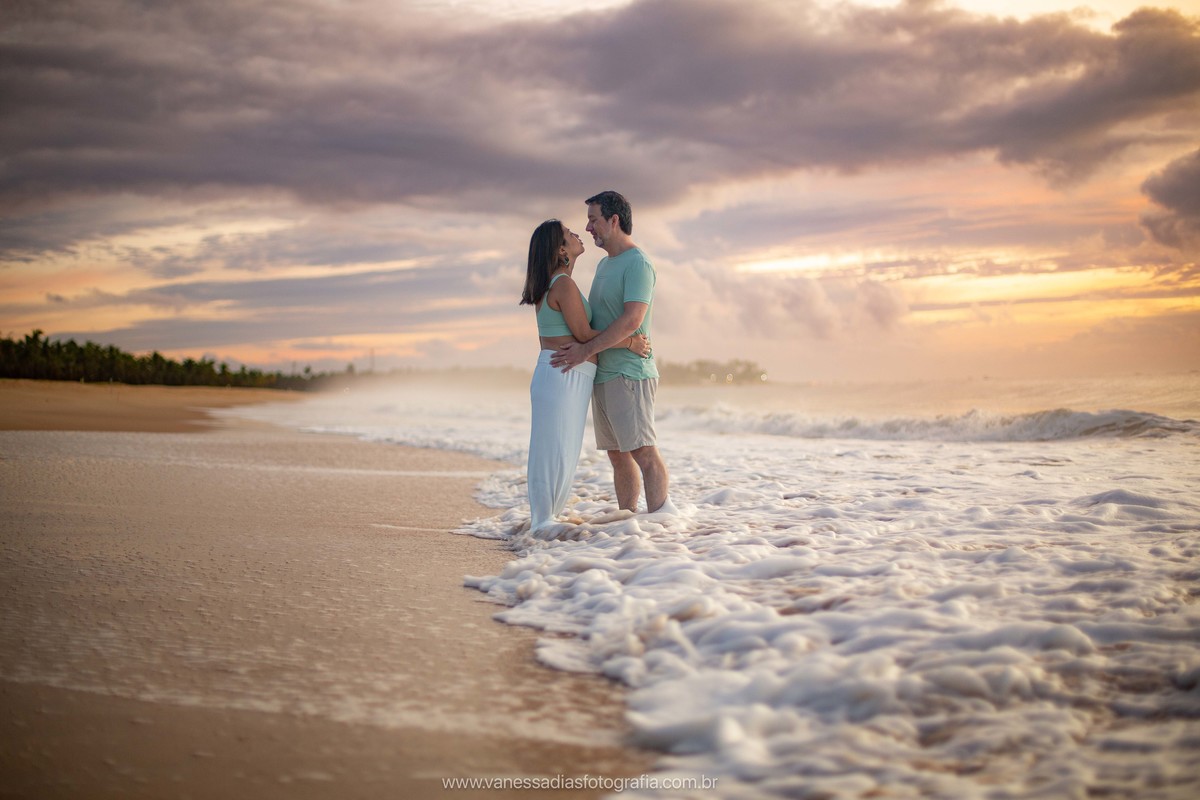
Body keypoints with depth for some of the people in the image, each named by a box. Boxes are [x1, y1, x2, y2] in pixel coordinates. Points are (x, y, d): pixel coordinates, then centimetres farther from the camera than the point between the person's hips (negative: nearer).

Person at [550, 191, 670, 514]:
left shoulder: (638, 264, -10)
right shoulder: (604, 264, 20)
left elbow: (632, 320, -21)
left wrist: (587, 350, -20)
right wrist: (575, 345, 10)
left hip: (629, 374, -9)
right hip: (603, 375, 9)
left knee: (643, 450, -12)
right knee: (618, 455, 9)